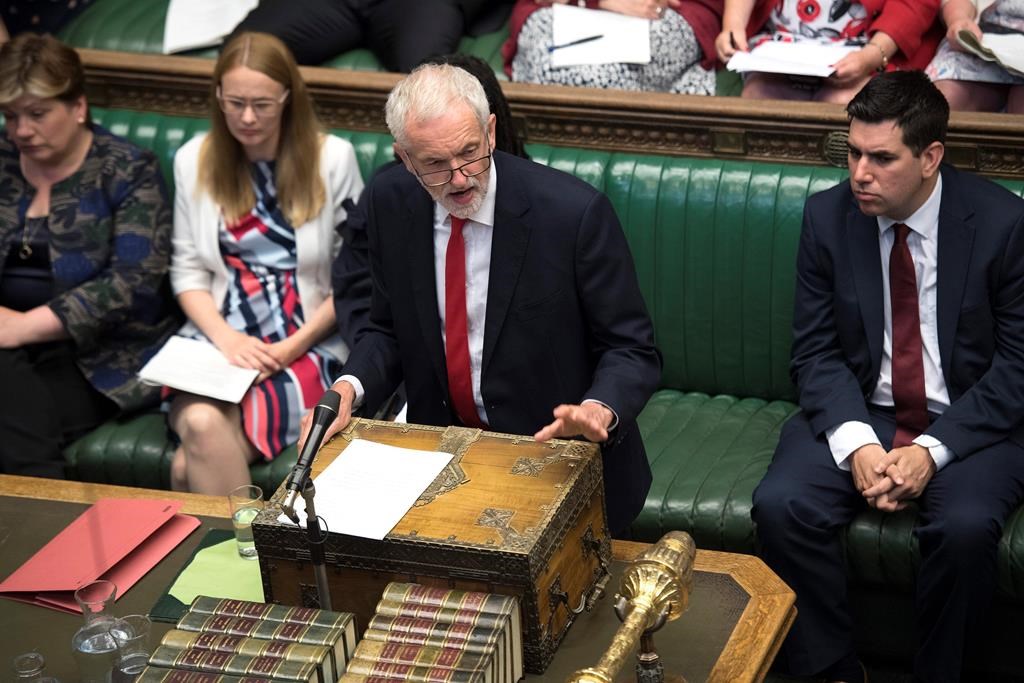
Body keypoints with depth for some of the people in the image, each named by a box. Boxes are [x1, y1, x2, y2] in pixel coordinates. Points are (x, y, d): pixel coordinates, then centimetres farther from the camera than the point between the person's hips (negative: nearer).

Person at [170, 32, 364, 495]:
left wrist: (295, 345, -10)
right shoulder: (194, 160, 8)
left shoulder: (332, 158, -1)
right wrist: (226, 339, -9)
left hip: (308, 346, -3)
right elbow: (188, 270, 9)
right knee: (200, 426, -32)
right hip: (218, 341, 3)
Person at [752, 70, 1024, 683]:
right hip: (861, 411, 3)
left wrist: (933, 450, -20)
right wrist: (856, 443, -19)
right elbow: (816, 351, -1)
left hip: (969, 420, -2)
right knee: (781, 506, -23)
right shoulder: (828, 215, -2)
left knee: (965, 526, -32)